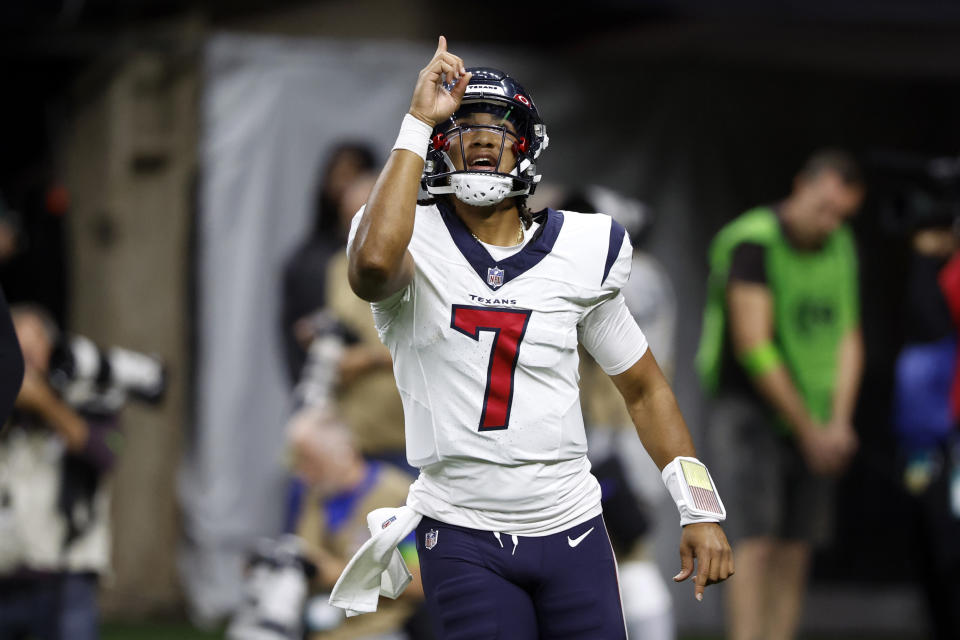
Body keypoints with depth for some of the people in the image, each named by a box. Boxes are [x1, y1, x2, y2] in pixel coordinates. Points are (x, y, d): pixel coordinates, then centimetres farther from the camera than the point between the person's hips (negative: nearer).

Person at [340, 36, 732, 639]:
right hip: (465, 538, -3)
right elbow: (374, 265, -32)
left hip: (571, 528, 3)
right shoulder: (420, 242, -5)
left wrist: (701, 508, 5)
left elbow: (644, 388, 14)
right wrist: (420, 122, -24)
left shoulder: (579, 252, 4)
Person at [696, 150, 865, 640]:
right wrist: (811, 432, -15)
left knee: (796, 553, 1)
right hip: (750, 411, -6)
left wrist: (839, 424, -8)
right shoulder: (753, 243, -16)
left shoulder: (840, 248, 7)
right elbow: (753, 347, -20)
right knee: (757, 543, -17)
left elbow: (848, 342, 7)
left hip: (814, 427, 7)